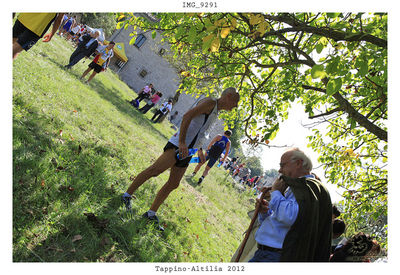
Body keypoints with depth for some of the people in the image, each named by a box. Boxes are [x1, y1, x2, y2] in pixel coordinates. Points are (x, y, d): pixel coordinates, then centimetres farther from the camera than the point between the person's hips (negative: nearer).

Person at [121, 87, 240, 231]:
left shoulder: (215, 112, 25)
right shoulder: (210, 102, -5)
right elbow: (187, 115, -18)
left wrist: (200, 150, 35)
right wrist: (182, 142, -26)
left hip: (187, 151, 10)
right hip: (179, 145, -9)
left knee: (173, 185, 6)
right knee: (155, 169, -20)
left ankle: (151, 214, 13)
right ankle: (127, 195, -7)